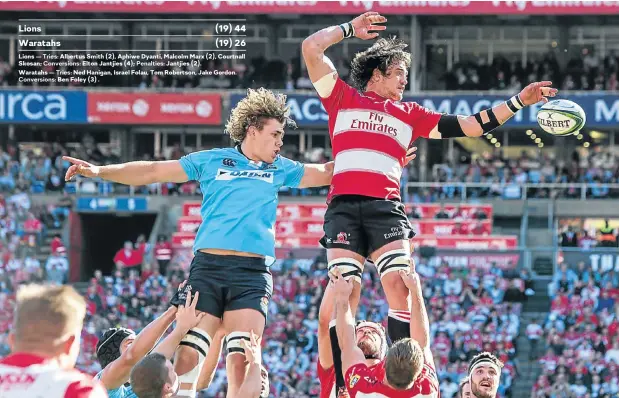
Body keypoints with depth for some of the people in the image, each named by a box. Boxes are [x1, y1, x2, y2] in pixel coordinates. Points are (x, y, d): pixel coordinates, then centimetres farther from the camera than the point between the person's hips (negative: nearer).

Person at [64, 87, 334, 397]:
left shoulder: (280, 169, 19)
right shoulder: (212, 161, 12)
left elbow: (327, 173, 24)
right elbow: (153, 171, 12)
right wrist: (98, 171, 5)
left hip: (252, 271, 1)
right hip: (207, 267, -1)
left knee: (241, 362, -11)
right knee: (187, 357, -10)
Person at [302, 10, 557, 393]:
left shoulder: (409, 113, 24)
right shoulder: (343, 99, 16)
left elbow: (470, 126, 24)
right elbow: (311, 48, 9)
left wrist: (518, 101, 21)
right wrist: (351, 28, 18)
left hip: (386, 208, 2)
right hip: (344, 206, -2)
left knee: (399, 283, -15)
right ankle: (340, 385, -13)